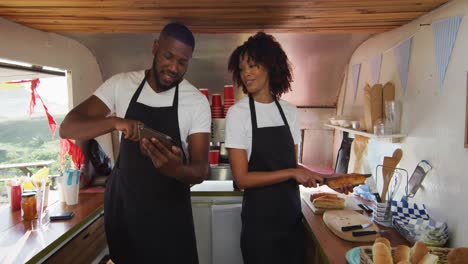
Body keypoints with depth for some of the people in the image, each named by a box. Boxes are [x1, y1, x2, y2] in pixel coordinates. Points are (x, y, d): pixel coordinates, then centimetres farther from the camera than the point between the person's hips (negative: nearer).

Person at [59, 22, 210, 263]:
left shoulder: (197, 102, -12)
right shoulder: (120, 84, -7)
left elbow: (201, 170, -15)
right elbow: (67, 128, -11)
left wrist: (175, 169, -38)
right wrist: (114, 121, -30)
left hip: (169, 208, -1)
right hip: (122, 201, 2)